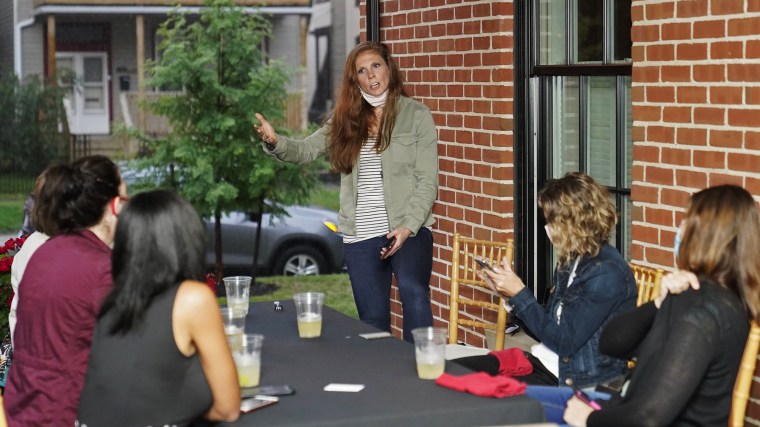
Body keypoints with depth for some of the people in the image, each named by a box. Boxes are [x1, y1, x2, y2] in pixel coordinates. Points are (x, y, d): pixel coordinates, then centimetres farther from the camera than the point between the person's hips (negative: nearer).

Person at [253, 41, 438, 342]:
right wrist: (275, 143, -17)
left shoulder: (416, 114, 1)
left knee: (414, 293, -30)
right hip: (360, 236, 4)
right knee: (372, 322, 8)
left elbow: (427, 181, -2)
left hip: (409, 230, -4)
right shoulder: (345, 119, 12)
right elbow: (305, 151, 5)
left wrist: (408, 227, -15)